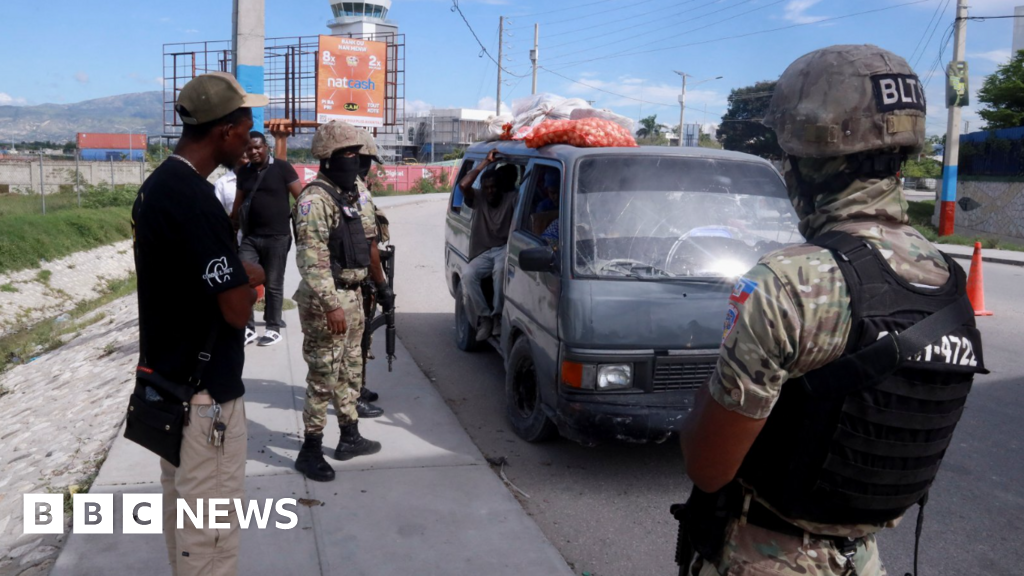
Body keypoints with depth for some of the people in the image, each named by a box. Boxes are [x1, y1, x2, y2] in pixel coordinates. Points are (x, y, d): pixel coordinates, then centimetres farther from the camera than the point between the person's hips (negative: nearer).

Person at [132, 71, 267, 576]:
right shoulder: (195, 200, -24)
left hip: (168, 379, 10)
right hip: (204, 392, -10)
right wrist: (252, 279, -3)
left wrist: (236, 275, 3)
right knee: (212, 527, 3)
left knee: (182, 510, 22)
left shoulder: (156, 185, 7)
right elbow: (237, 310, -22)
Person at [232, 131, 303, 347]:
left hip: (277, 237, -4)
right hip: (250, 237, 4)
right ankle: (248, 328, 10)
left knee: (273, 285, 4)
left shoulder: (281, 168, -3)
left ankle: (273, 329, 15)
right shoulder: (244, 172, 11)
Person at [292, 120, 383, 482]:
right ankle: (310, 451, 8)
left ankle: (350, 438, 31)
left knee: (350, 370, 18)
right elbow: (312, 259, -25)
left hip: (351, 295, 10)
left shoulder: (347, 195, 13)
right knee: (323, 376, -3)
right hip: (326, 300, -10)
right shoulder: (316, 199, -17)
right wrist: (330, 305, -29)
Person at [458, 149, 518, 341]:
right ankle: (484, 316, -20)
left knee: (500, 270, -36)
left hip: (504, 248, -2)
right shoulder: (478, 199, 10)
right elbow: (463, 185, -8)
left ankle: (497, 315, -26)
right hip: (483, 253, 3)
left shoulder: (511, 199, 6)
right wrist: (486, 162, -7)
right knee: (469, 276, -27)